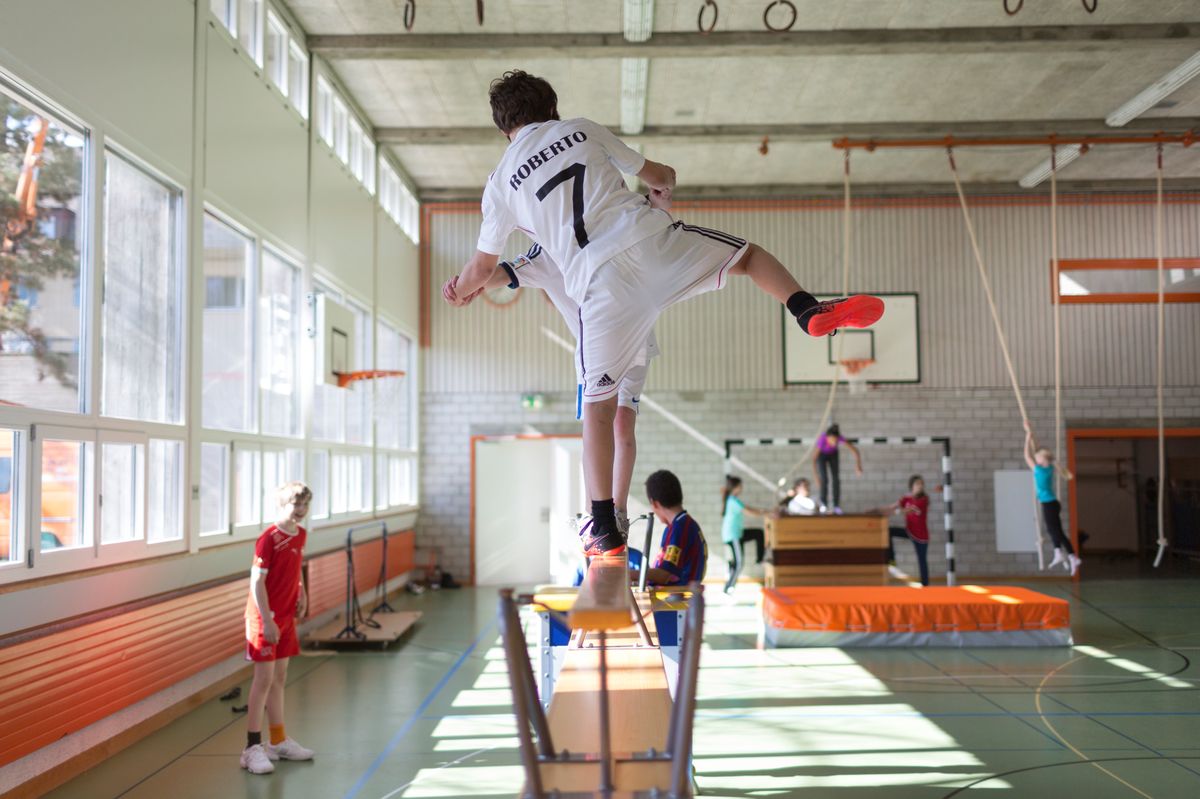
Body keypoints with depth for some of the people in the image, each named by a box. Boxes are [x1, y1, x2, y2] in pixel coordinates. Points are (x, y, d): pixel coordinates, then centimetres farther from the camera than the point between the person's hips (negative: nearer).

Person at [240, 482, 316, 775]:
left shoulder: (301, 535, 6)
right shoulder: (269, 539, -17)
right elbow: (257, 581, -18)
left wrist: (301, 595, 5)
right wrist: (267, 621, -20)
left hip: (286, 617, 7)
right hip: (265, 618, -7)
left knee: (279, 679, 15)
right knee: (264, 679, -6)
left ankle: (279, 741, 25)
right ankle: (252, 748, 0)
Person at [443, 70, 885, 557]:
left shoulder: (500, 183, 16)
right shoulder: (582, 128, 18)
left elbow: (482, 267, 20)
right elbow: (658, 175, 26)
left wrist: (457, 290, 43)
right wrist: (663, 183, 50)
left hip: (598, 282, 0)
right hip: (649, 239, 1)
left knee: (598, 404, 10)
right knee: (748, 255, 23)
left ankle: (605, 529, 8)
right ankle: (809, 310, -4)